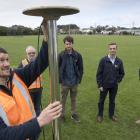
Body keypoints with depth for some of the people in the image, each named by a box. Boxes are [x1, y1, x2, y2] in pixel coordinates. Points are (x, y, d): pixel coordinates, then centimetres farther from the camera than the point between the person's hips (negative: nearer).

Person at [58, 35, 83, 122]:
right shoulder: (61, 55, -8)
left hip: (75, 82, 2)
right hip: (65, 82, -1)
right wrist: (60, 79, -4)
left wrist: (79, 79, 0)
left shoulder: (78, 55, -4)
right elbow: (57, 68, -2)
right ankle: (62, 115, 28)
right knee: (63, 99, 11)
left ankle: (74, 114, 32)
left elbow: (81, 68, 3)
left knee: (74, 99, 16)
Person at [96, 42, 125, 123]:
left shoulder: (119, 61, -4)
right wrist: (100, 85, -10)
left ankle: (111, 115, 35)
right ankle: (100, 115, 29)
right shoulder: (103, 60, -12)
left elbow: (122, 73, 10)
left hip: (114, 86, 2)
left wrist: (118, 81, 1)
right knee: (101, 101, 11)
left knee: (112, 101, 17)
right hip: (104, 85, -2)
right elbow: (99, 73, -9)